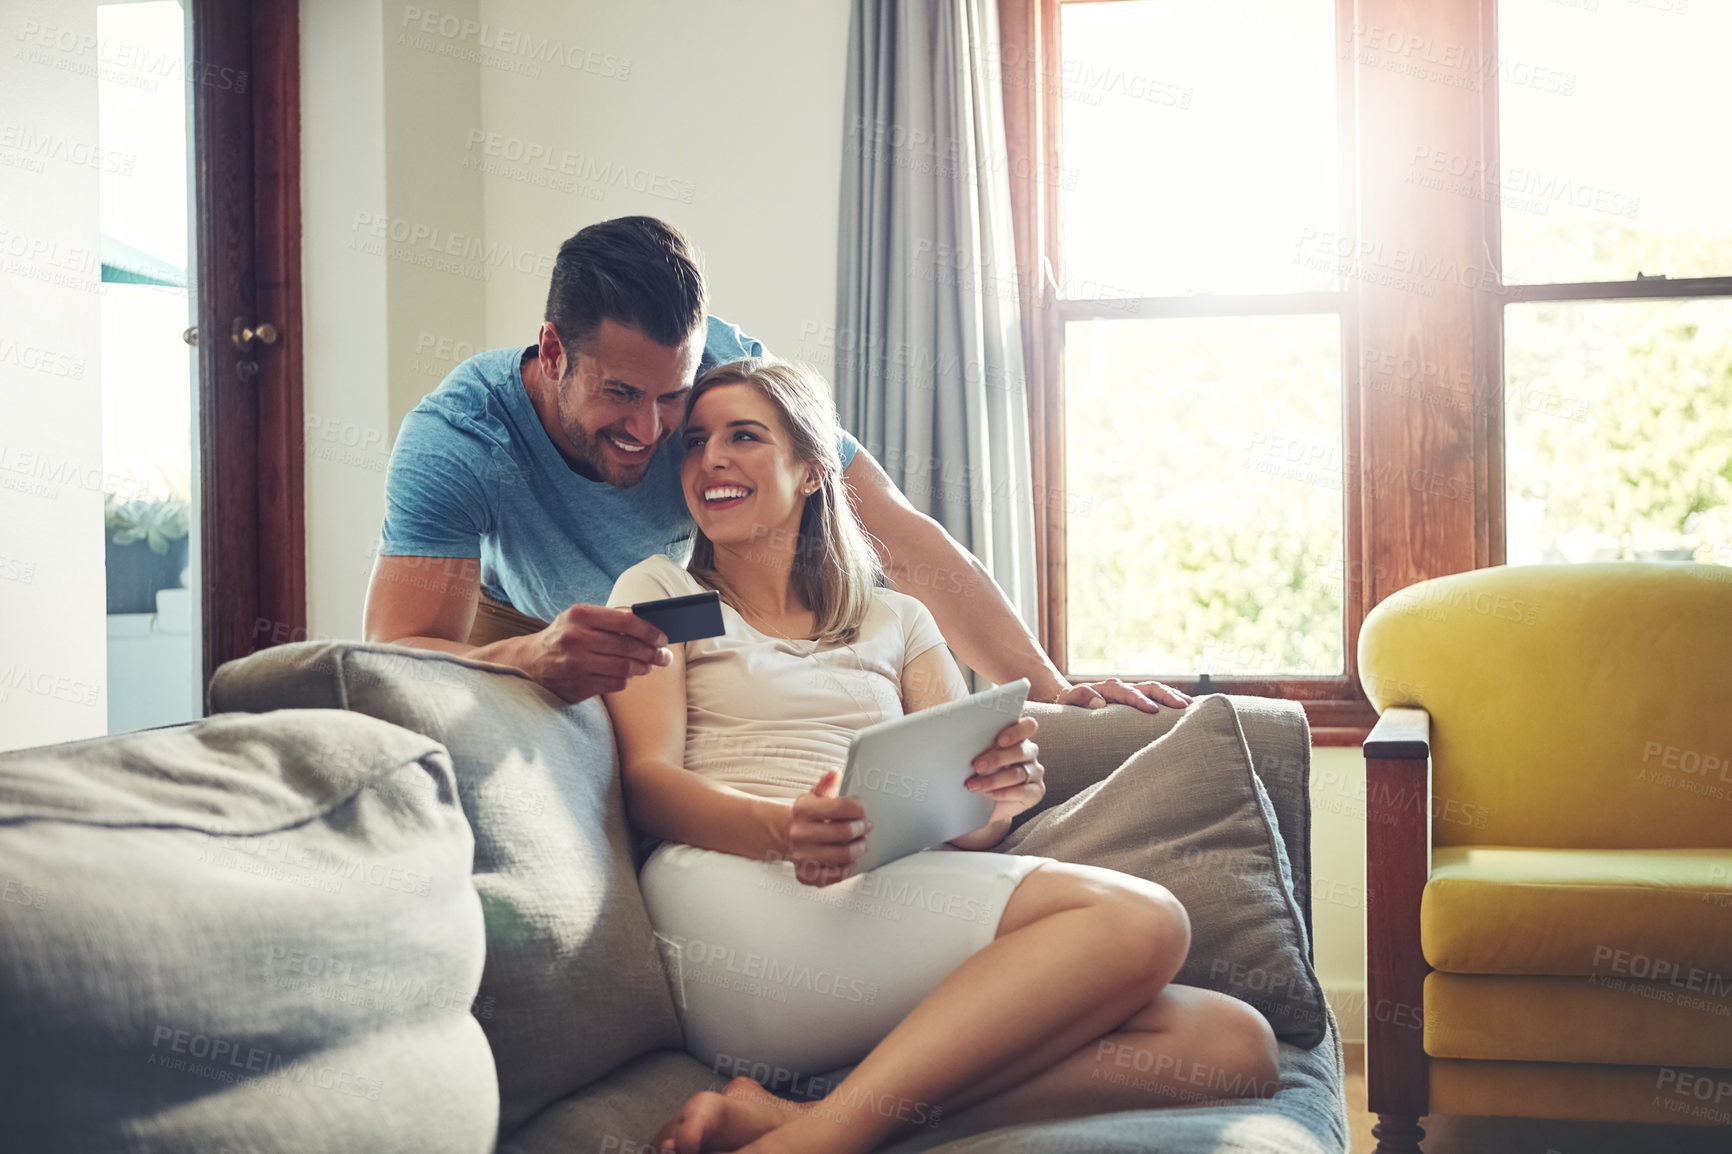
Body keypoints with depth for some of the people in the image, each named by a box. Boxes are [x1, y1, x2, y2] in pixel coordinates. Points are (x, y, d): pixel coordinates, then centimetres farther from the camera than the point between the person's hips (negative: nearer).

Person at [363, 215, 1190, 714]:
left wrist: (1051, 690, -47)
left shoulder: (730, 377, -34)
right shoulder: (453, 439, -39)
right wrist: (535, 659, -72)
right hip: (515, 623, -1)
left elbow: (904, 540, -36)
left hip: (670, 622, 2)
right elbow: (396, 655, -49)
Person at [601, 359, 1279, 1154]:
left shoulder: (897, 620, 27)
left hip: (892, 924, 5)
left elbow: (959, 821, 16)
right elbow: (647, 783, 1)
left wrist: (1001, 790, -10)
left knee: (1234, 1044, -21)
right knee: (1134, 918, -25)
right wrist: (784, 830, -21)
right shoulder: (660, 593, 18)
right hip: (730, 903, -5)